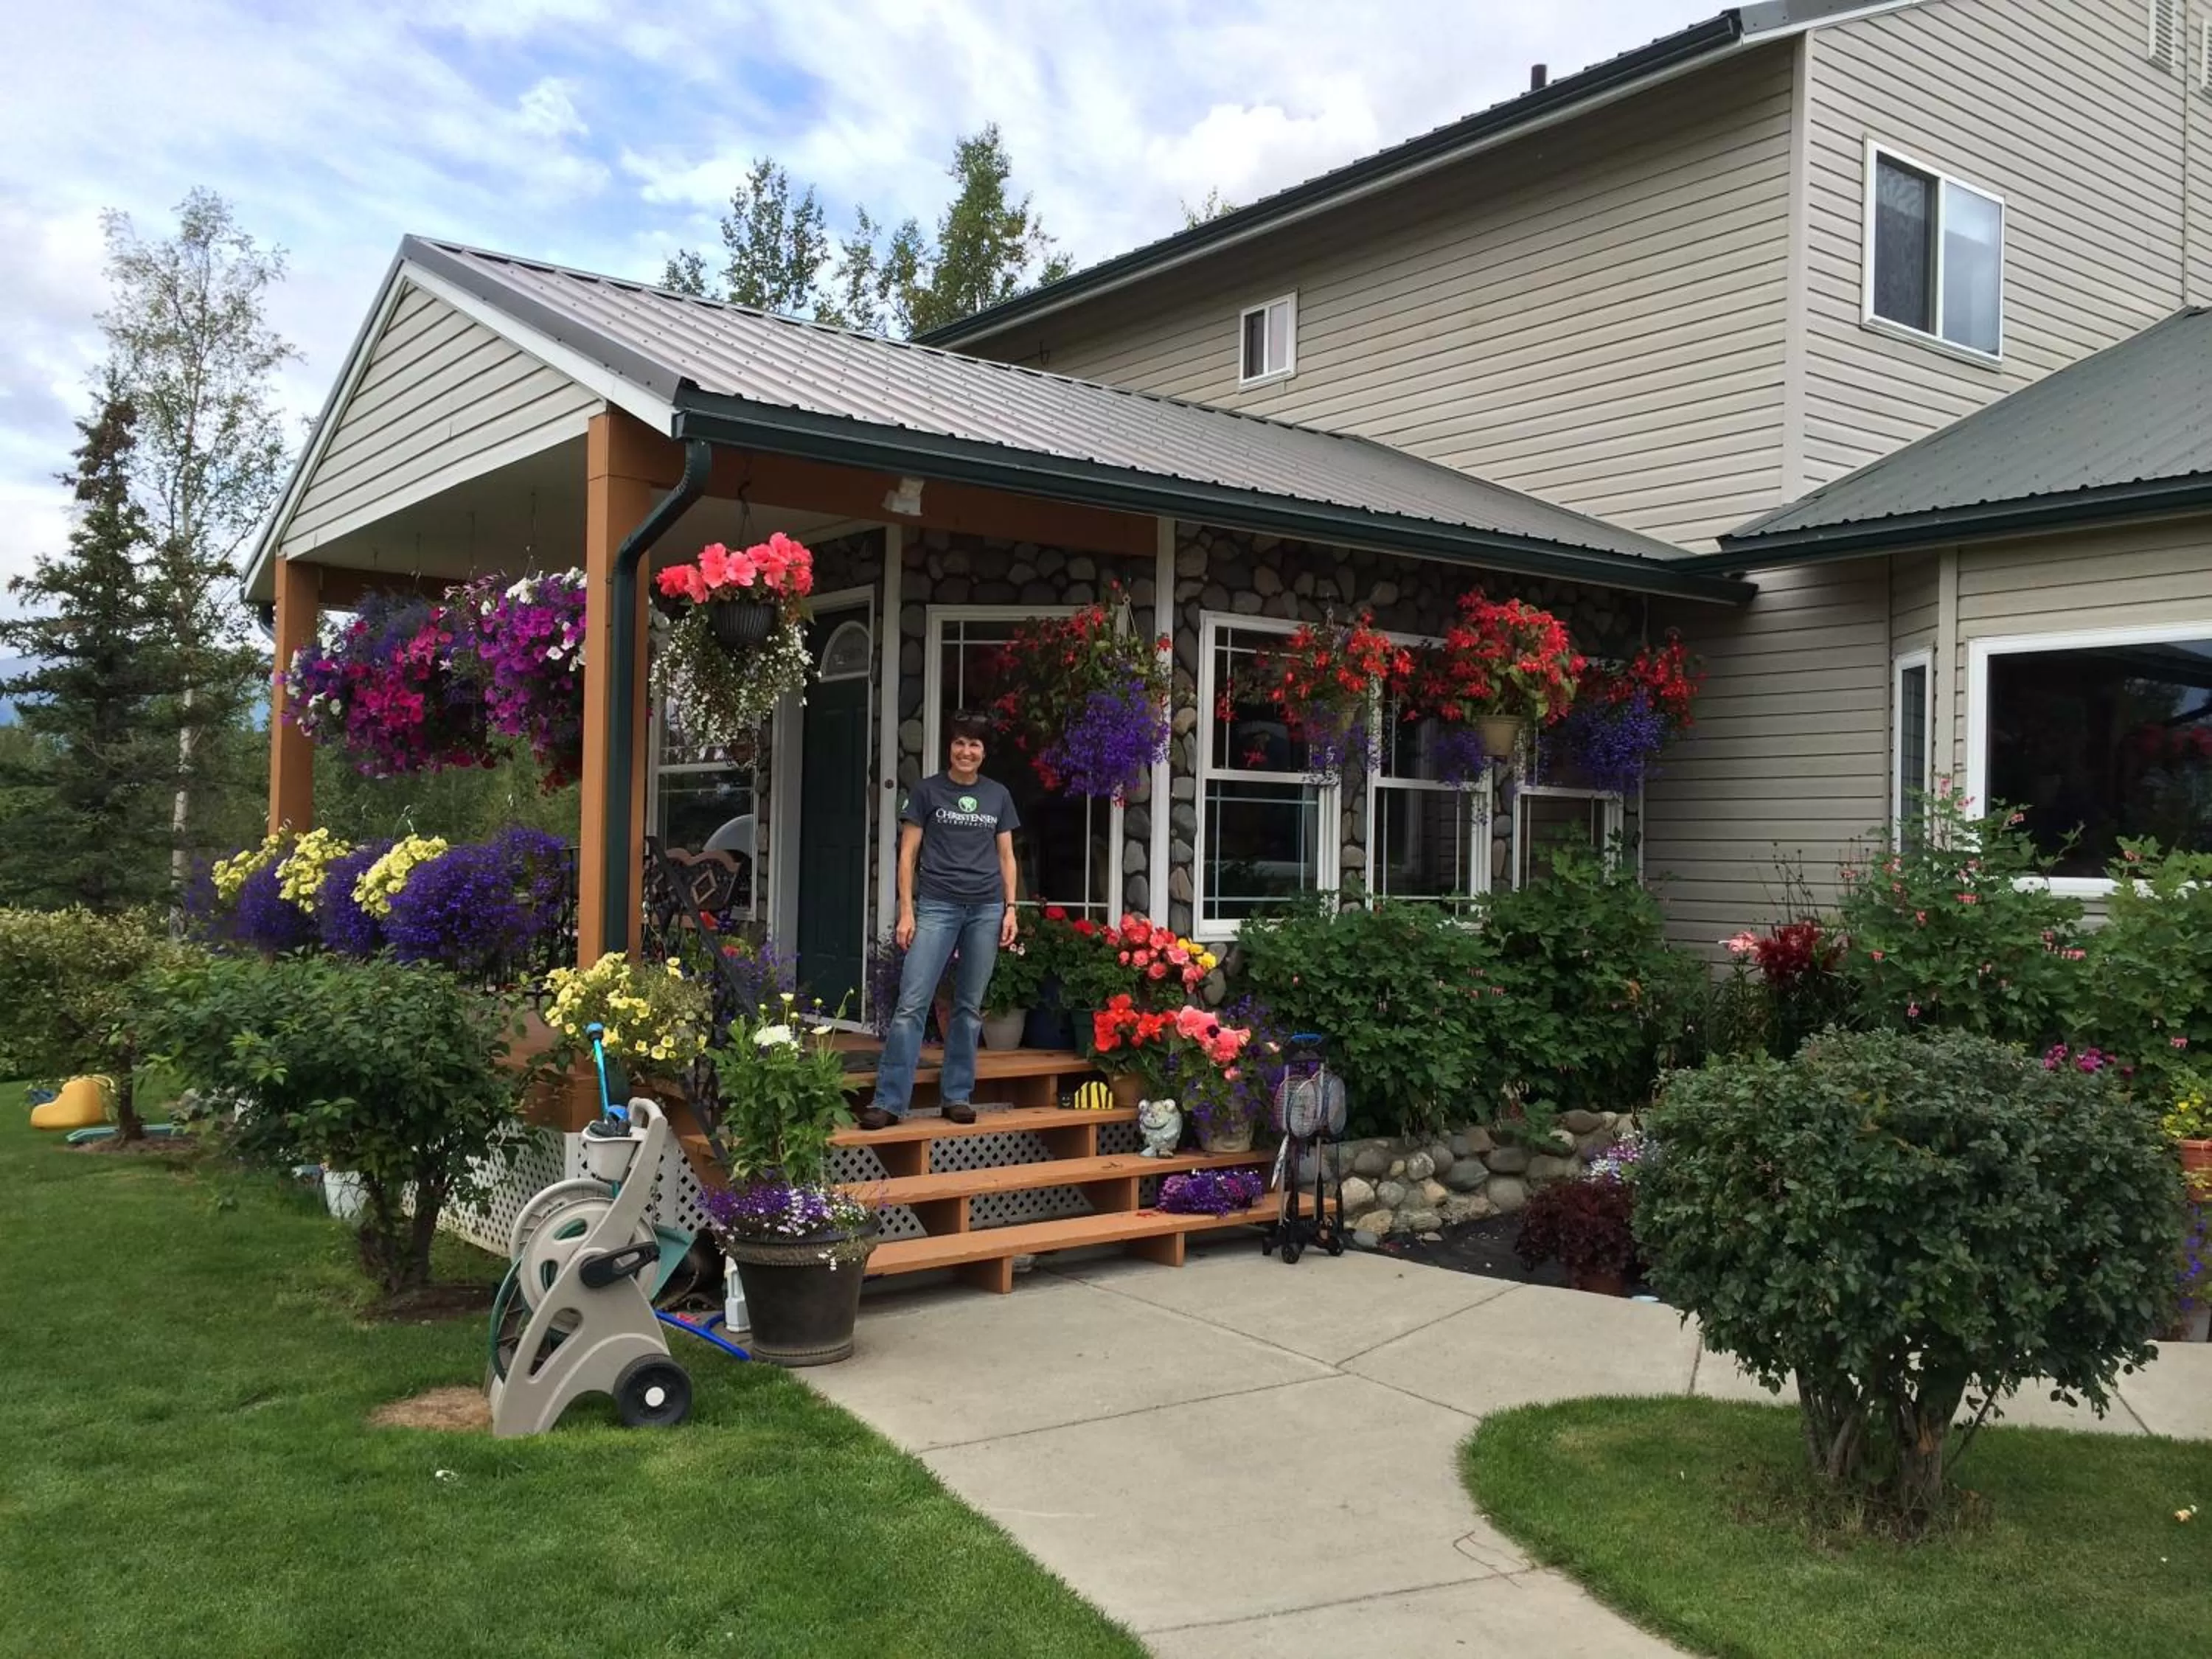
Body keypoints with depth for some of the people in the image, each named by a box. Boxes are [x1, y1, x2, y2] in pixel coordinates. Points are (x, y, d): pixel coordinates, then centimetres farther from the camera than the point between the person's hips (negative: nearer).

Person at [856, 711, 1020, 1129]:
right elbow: (908, 854, 3)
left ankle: (958, 1096, 15)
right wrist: (906, 911, -4)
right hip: (937, 905, -2)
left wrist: (1011, 909, 6)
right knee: (912, 1003, -9)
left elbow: (1006, 856, 15)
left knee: (970, 1006, 6)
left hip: (986, 909, 3)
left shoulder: (998, 795, 12)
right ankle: (889, 1101, -6)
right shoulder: (928, 790, 4)